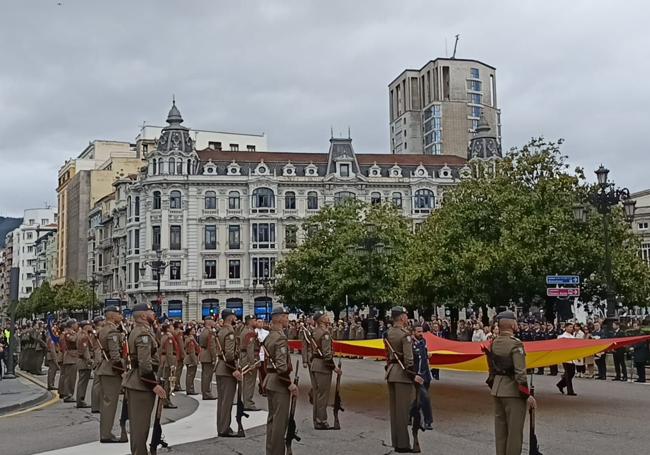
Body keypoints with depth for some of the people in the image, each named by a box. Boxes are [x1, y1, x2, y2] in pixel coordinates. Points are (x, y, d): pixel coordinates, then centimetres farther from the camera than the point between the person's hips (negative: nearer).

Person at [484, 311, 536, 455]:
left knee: (500, 429, 15)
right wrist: (527, 395, -16)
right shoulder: (515, 344, -17)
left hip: (497, 390, 8)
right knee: (515, 431, 0)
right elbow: (520, 373, -21)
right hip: (513, 391, -8)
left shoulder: (493, 343, 5)